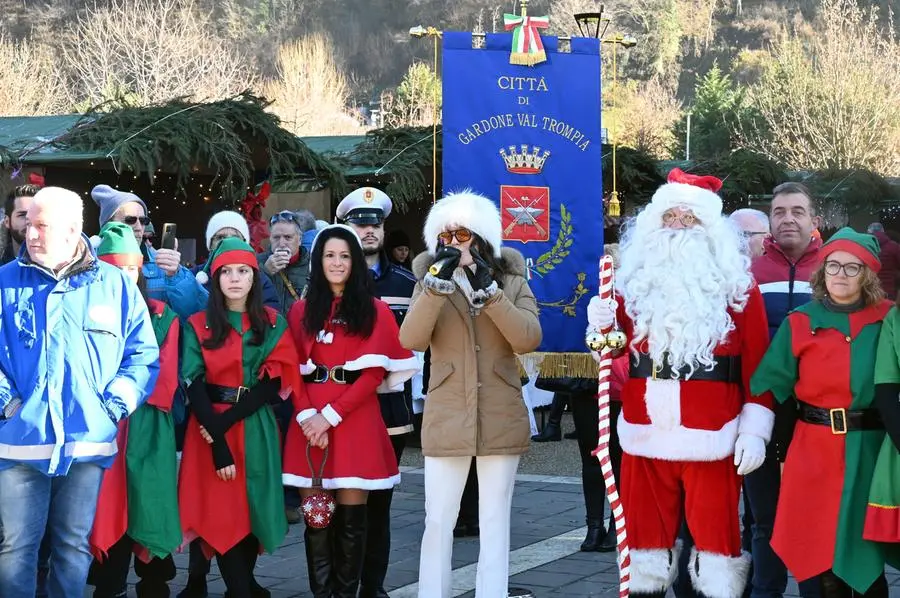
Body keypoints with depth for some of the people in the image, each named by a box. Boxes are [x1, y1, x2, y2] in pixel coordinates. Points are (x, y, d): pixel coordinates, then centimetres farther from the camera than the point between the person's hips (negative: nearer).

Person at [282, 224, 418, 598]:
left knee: (350, 517, -2)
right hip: (310, 421, 2)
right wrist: (306, 415, -11)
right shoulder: (302, 310, 13)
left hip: (355, 420, -2)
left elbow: (373, 374, -3)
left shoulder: (375, 311, 6)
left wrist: (330, 414, -12)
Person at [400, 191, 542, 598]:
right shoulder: (432, 281, 4)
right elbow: (411, 340, -12)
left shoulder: (511, 282, 4)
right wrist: (438, 285, -22)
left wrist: (488, 289, -18)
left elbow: (528, 340, -12)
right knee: (438, 521, 2)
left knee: (495, 521, 6)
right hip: (447, 419, 0)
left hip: (501, 418, 0)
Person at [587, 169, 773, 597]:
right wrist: (602, 328, -8)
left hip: (711, 437, -3)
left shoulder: (736, 282, 2)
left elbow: (758, 361, -2)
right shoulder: (634, 278, 11)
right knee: (646, 530, 9)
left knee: (715, 529, 2)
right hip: (645, 434, 3)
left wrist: (754, 430, -10)